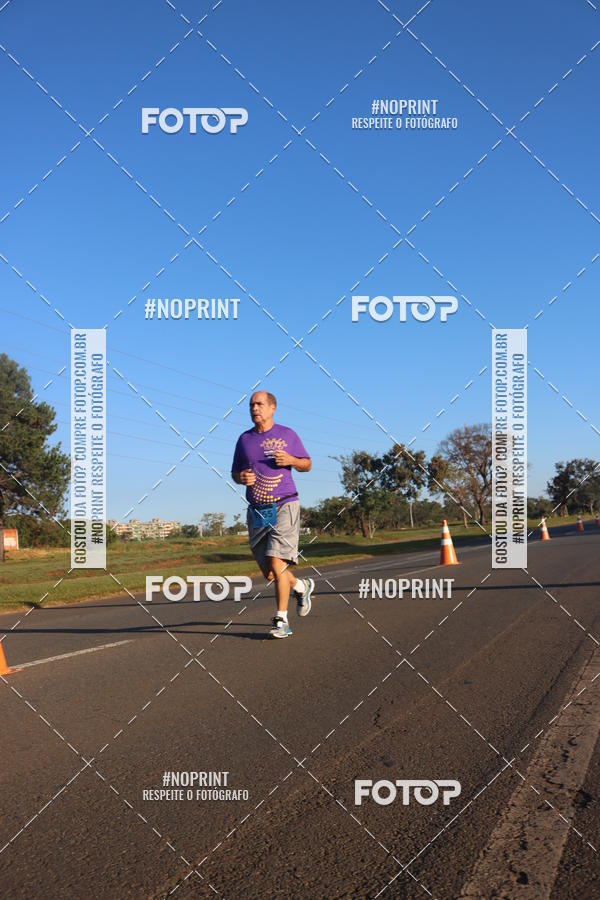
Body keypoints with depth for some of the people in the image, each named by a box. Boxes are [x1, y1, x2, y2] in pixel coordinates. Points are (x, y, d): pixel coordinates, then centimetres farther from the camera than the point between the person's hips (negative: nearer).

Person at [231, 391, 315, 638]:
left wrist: (290, 460, -11)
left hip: (284, 506, -4)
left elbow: (307, 464, 10)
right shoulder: (244, 439, 10)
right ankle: (302, 587, 37)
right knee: (268, 572, 8)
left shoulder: (287, 434, 2)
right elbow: (235, 472, 18)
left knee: (277, 565, -15)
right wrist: (241, 478, -6)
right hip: (257, 512, 4)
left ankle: (281, 621, -3)